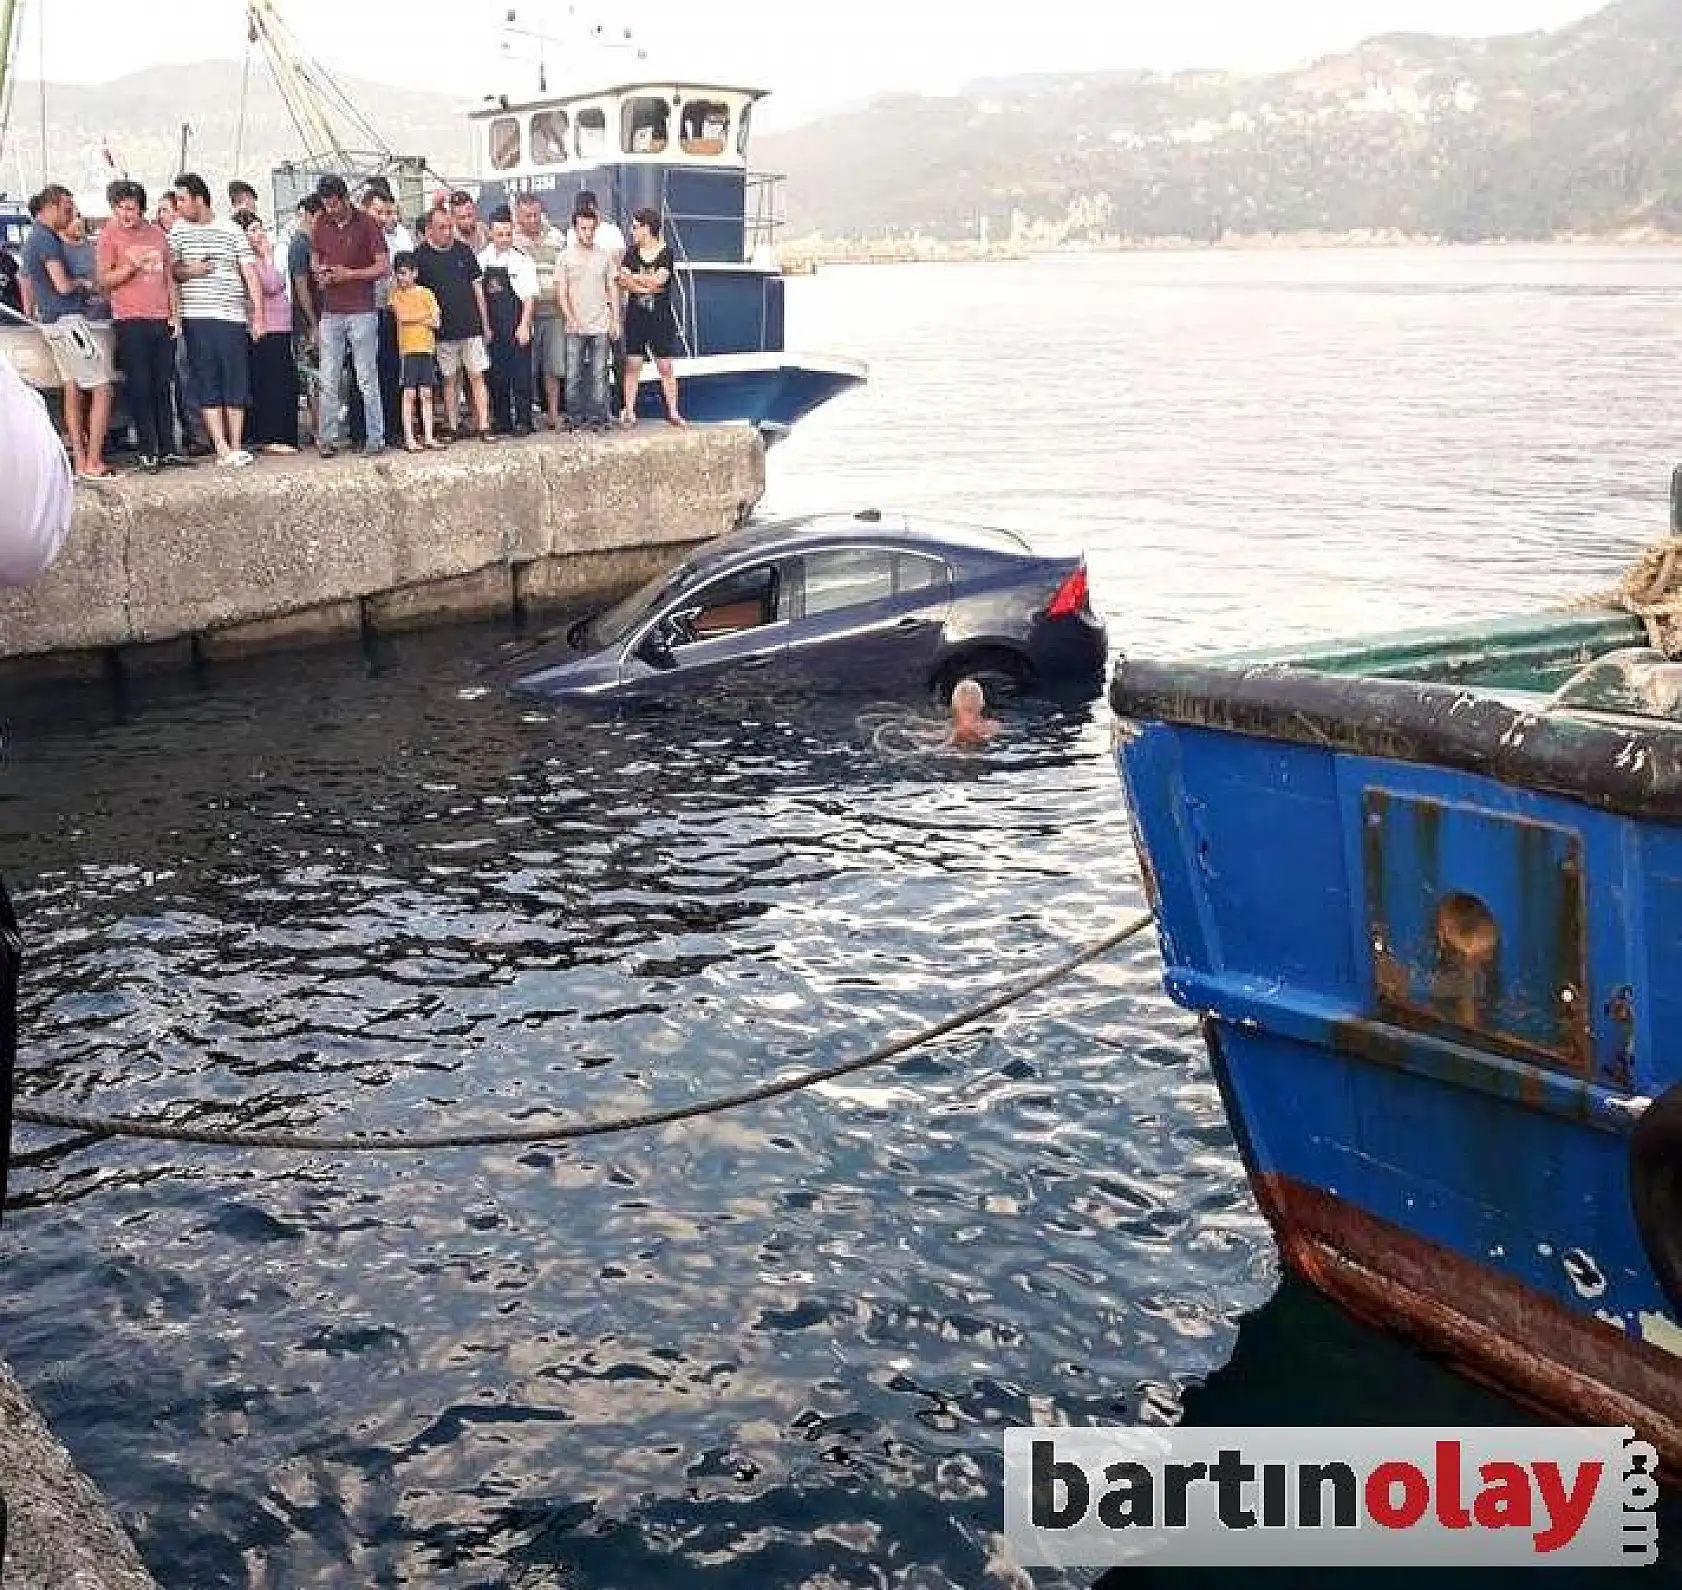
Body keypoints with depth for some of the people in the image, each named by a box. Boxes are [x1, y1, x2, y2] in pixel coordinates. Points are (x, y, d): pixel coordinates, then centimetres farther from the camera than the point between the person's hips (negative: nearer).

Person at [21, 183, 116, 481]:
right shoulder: (47, 239, -14)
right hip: (67, 319, -10)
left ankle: (80, 463, 7)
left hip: (51, 321, 10)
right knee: (102, 388, -9)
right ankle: (93, 463, -13)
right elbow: (63, 285, -20)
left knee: (73, 390, 9)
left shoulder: (33, 238, 19)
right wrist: (84, 283, 0)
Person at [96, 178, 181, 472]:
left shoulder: (157, 233, 15)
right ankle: (148, 452, -4)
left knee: (164, 387, 5)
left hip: (162, 320, 4)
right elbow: (103, 281, -3)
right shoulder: (109, 235, 1)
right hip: (130, 320, -4)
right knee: (140, 388, -5)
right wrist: (131, 266, -18)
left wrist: (175, 315, 11)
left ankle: (168, 449, 9)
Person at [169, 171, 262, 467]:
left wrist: (257, 315, -3)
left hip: (232, 315, -1)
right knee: (207, 382, -2)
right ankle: (221, 447, 0)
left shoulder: (231, 232, 6)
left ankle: (236, 446, 7)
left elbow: (250, 275, 4)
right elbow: (170, 268, 15)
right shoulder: (178, 230, 10)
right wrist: (187, 271, -6)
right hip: (196, 317, 1)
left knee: (236, 379, -1)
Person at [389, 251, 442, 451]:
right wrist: (425, 317, -2)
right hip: (408, 349, -2)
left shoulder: (426, 293, 6)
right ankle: (409, 438, -3)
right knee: (409, 393, -4)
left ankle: (429, 437, 8)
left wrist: (413, 318, -6)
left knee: (426, 394, 5)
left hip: (427, 348, 2)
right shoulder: (395, 294, 3)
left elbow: (436, 322, 1)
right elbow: (402, 317, -9)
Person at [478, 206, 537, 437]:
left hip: (516, 328, -4)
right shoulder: (482, 259, 7)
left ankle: (523, 422, 3)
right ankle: (501, 421, 16)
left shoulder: (522, 260, -2)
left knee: (520, 374, -3)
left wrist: (524, 325, -10)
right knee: (496, 375, 7)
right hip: (491, 328, 4)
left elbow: (530, 296, -4)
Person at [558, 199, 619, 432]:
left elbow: (612, 290, 10)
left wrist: (615, 321, 5)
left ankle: (598, 416, 6)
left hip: (601, 326, 1)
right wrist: (571, 319, -9)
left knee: (599, 374, 1)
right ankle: (575, 415, 9)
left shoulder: (605, 255, 7)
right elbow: (561, 292, 0)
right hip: (575, 327, -1)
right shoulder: (566, 256, 1)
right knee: (573, 375, 0)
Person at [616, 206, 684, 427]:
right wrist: (648, 283, -11)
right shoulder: (632, 253, 8)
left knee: (666, 367, 1)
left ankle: (672, 412, 7)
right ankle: (629, 412, 6)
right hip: (635, 317, 3)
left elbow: (658, 280, -13)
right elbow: (623, 282, -2)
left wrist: (634, 278, -4)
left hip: (661, 318, -3)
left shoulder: (666, 253, -2)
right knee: (632, 365, 2)